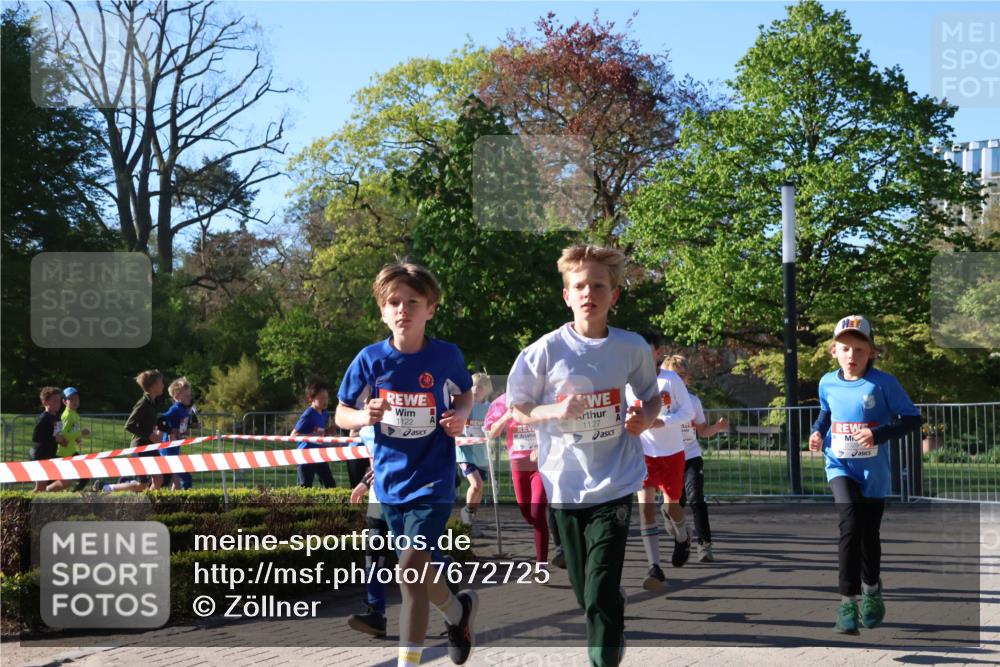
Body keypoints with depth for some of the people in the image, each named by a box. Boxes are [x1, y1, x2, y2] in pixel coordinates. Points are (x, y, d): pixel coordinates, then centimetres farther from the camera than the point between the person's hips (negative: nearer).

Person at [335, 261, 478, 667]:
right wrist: (364, 417, -19)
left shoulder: (446, 356, -8)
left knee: (411, 568, -15)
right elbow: (341, 415, 2)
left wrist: (460, 415, -9)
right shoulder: (370, 360, -6)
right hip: (390, 481, 3)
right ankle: (458, 610, 42)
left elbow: (465, 393, 12)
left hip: (433, 480, -3)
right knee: (418, 570, 15)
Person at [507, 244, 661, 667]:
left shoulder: (632, 347, -2)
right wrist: (557, 411, -18)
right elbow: (518, 410, 0)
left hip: (614, 483, -1)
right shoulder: (547, 350, -8)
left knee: (602, 591, -12)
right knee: (583, 586, 13)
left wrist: (646, 417, -8)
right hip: (565, 483, 1)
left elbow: (652, 395, 14)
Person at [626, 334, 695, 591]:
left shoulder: (671, 379, -7)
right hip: (643, 452, 1)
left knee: (671, 504, 10)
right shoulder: (630, 383, -2)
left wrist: (662, 422, -20)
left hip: (672, 452, 0)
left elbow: (688, 412, -6)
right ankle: (655, 568, -18)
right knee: (645, 503, -15)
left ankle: (682, 539, 47)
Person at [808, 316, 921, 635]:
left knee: (869, 534, 10)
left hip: (874, 472, -1)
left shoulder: (883, 383, -10)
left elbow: (911, 418, -8)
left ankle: (871, 589, 40)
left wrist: (879, 433, -22)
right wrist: (817, 432, 2)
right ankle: (847, 603, -17)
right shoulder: (828, 383, 1)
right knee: (851, 524, -22)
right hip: (840, 466, 1)